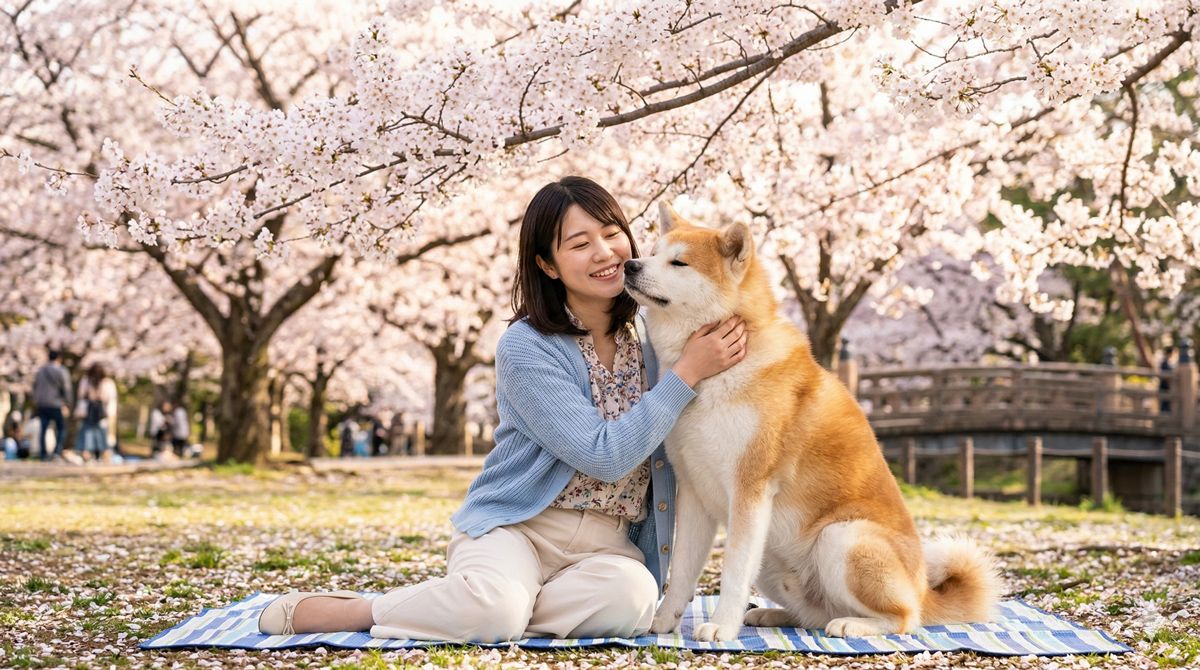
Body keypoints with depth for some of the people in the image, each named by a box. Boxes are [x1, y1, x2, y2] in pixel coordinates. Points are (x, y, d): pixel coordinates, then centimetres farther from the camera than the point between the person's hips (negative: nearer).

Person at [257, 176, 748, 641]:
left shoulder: (648, 331, 7)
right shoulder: (525, 349, -11)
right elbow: (604, 458, -17)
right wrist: (686, 374, -17)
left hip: (608, 542, 4)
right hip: (517, 523, -4)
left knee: (631, 596, -33)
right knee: (494, 606, -37)